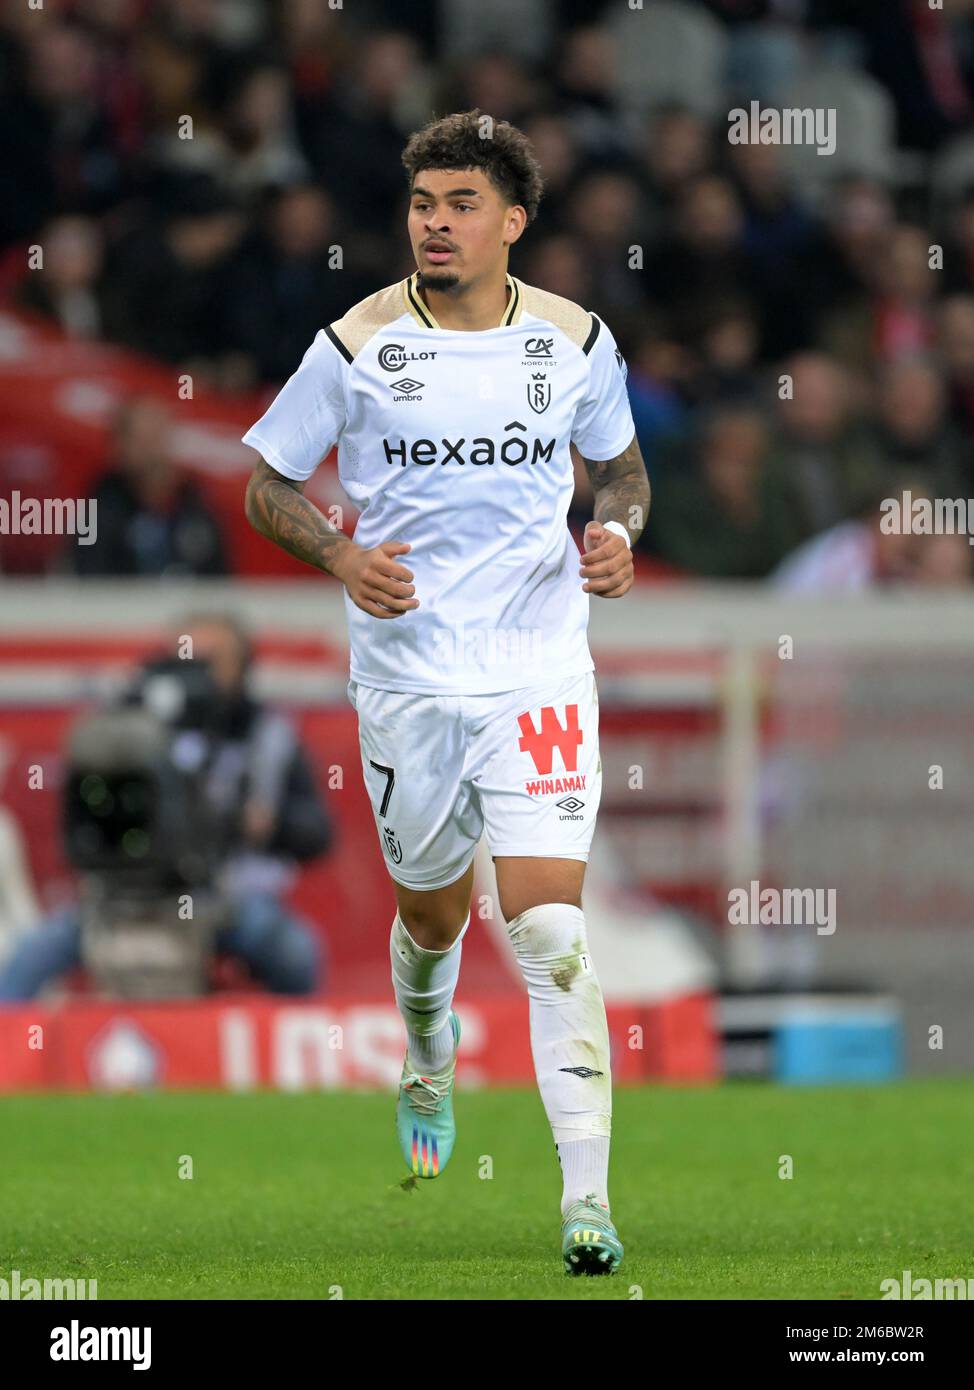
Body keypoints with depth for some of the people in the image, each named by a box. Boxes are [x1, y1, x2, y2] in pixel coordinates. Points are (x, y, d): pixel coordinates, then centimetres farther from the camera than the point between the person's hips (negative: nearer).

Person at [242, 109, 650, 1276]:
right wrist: (343, 557, -14)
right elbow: (267, 488, 4)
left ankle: (587, 1198, -16)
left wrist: (618, 531, -3)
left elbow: (619, 463, 19)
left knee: (550, 929, -14)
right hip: (406, 677, 1)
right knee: (433, 911, 16)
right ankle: (428, 1062, 52)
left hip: (540, 671, -1)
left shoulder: (576, 341, 1)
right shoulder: (356, 346, -4)